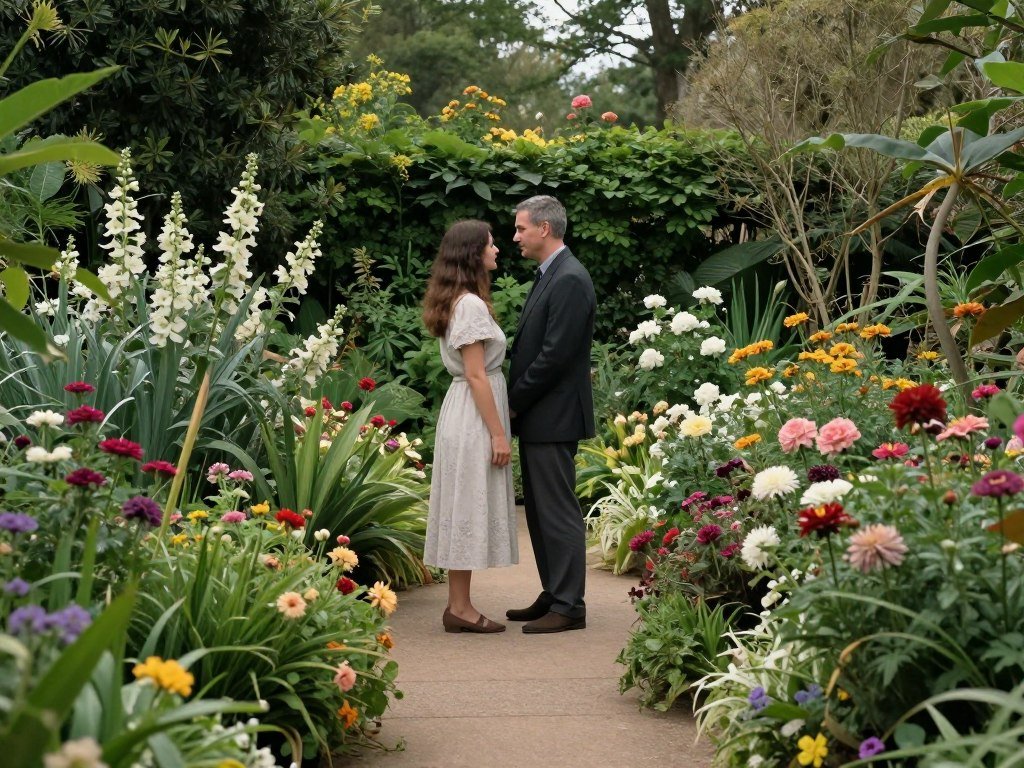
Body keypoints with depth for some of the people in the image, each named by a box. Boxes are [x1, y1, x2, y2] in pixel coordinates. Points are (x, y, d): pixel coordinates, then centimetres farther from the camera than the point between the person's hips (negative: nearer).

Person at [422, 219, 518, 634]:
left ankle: (459, 605, 15)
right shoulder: (470, 304, -16)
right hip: (475, 414, -10)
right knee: (470, 509, -5)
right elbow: (476, 375, -19)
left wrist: (496, 428, 18)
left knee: (466, 510, 10)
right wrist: (498, 433, -18)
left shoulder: (461, 301, 14)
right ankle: (460, 609, 1)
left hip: (465, 411, 10)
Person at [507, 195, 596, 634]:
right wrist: (517, 403, 10)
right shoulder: (549, 277, 15)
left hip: (553, 417, -10)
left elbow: (555, 355, -21)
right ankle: (553, 596, 23)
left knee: (558, 512, -4)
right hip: (537, 416, 10)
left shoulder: (569, 281, -16)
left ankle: (568, 607, 2)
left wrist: (514, 401, -13)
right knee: (540, 510, 15)